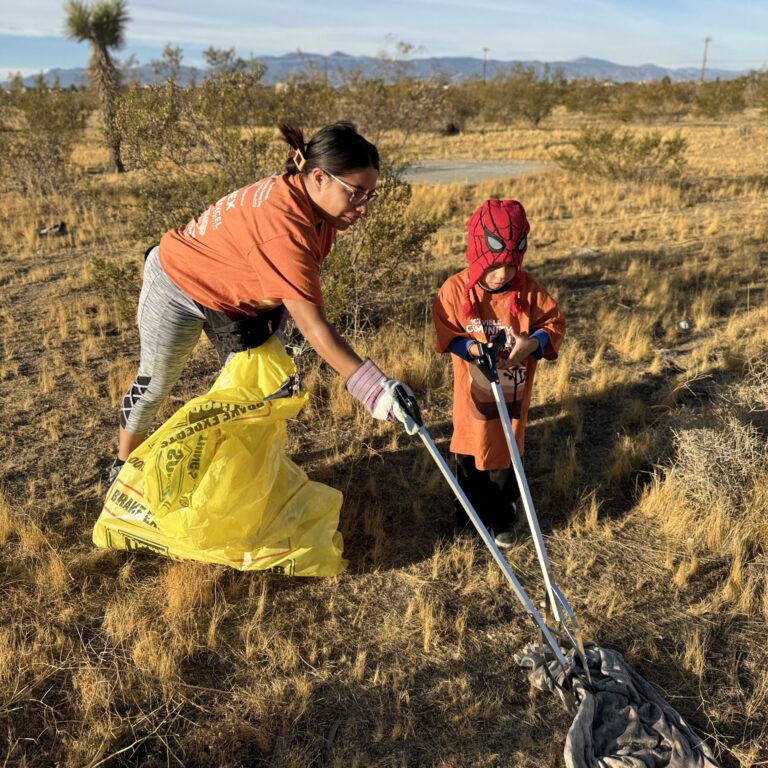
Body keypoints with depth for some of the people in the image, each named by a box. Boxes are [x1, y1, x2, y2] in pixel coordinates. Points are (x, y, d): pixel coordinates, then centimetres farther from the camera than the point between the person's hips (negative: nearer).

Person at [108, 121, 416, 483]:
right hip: (178, 286, -7)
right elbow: (312, 324, -45)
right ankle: (124, 465, 38)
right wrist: (371, 385, -48)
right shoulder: (284, 224, -42)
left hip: (237, 297, 7)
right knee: (154, 384, 13)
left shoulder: (312, 200, -15)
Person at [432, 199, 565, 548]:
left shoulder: (529, 290, -11)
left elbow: (554, 323, -5)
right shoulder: (456, 289, -14)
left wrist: (533, 343, -25)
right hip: (473, 391, 0)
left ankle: (502, 519, 32)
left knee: (505, 455, 13)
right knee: (470, 453, 16)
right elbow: (446, 333, -10)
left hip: (513, 392, 1)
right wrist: (474, 349, -27)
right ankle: (469, 516, 38)